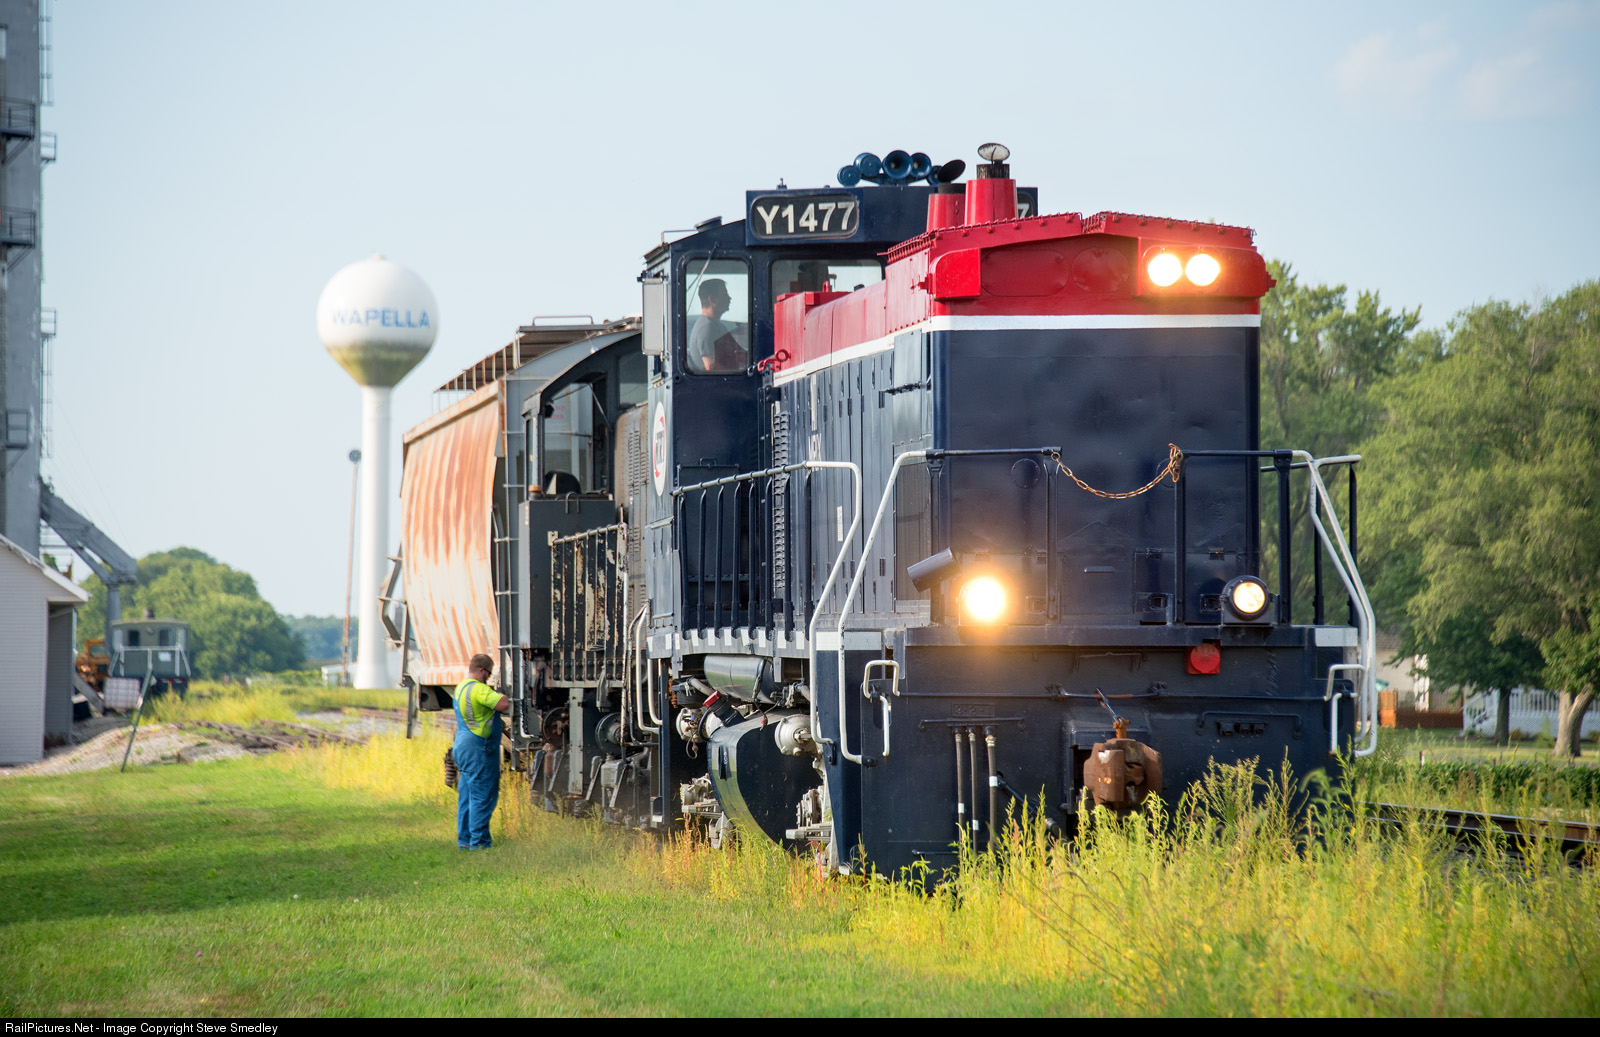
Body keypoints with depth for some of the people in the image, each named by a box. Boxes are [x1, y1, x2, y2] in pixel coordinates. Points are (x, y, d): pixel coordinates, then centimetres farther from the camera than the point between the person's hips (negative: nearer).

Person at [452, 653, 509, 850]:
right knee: (482, 797, -5)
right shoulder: (479, 689, -18)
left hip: (462, 745, 10)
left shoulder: (460, 688, 14)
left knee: (466, 795, 13)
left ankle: (464, 839, 16)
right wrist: (499, 694, -5)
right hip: (478, 749, -10)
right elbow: (504, 704, -29)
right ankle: (478, 841, -5)